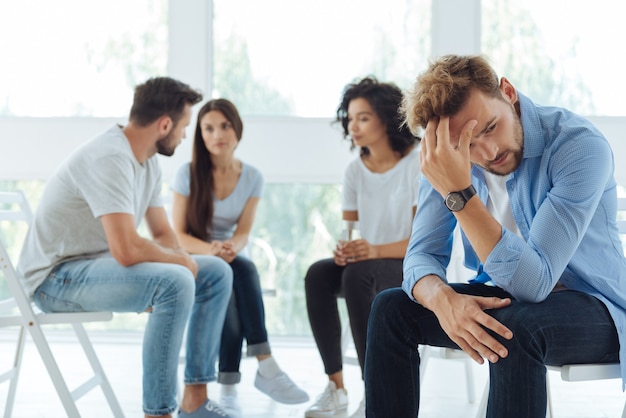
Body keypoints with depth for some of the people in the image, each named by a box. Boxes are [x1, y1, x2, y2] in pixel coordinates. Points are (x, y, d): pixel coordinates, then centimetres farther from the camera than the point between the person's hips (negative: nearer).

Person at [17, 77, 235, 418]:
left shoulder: (147, 160, 6)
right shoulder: (110, 159, -25)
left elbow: (162, 233, 15)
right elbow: (127, 250, -35)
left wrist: (176, 261, -8)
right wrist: (181, 260, -16)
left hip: (102, 263, 10)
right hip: (57, 277, -10)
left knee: (216, 272, 5)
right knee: (175, 283, -32)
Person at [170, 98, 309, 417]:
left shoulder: (252, 178, 1)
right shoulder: (188, 174, -7)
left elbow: (243, 232, -6)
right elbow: (178, 235, -10)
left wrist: (230, 247, -32)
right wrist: (210, 249, -31)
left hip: (231, 263, 2)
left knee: (243, 268, -35)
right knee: (242, 270, -35)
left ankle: (229, 388, -40)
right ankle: (264, 365, -38)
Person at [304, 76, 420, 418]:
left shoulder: (418, 165, -11)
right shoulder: (354, 171, 6)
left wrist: (375, 251, -31)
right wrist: (342, 249, -18)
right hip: (365, 266, 6)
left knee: (357, 275, -36)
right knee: (317, 275, -26)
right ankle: (335, 387, -22)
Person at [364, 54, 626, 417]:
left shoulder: (581, 145, -25)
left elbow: (532, 282, -32)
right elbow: (422, 253, -8)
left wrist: (459, 192, -40)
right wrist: (442, 299, -32)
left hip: (590, 305, -5)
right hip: (505, 299, 6)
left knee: (514, 328, -36)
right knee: (390, 309, -12)